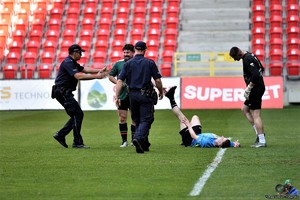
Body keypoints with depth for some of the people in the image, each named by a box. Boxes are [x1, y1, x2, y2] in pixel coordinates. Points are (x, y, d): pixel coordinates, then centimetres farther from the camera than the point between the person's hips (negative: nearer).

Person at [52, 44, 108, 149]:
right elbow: (78, 76, -27)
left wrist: (99, 71, 6)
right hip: (62, 92, -11)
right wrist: (95, 76, -27)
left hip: (65, 93, 11)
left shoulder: (72, 62, 19)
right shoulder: (68, 63, -15)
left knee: (76, 115, 12)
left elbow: (84, 69, 18)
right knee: (78, 114, -10)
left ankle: (60, 135, 15)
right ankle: (77, 142, -9)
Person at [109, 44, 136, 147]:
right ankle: (124, 140, 10)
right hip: (122, 95, 1)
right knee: (122, 118, 2)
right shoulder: (118, 64, 4)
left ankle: (134, 140, 15)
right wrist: (118, 82, -5)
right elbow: (110, 76, 11)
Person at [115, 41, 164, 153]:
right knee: (146, 120, -2)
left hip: (133, 95, 3)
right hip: (146, 94, -3)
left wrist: (117, 97, -1)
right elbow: (157, 80, -3)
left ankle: (144, 144, 20)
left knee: (137, 120, 16)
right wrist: (161, 92, 14)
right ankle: (138, 138, -27)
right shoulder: (150, 63, -2)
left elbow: (120, 81, -3)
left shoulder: (128, 64, 4)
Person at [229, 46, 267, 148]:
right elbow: (261, 69, 23)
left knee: (255, 115, -8)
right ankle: (259, 132, 14)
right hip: (259, 87, 11)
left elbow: (256, 75, -26)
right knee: (245, 109, 18)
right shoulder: (251, 56, 13)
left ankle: (262, 141, -8)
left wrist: (249, 88, -20)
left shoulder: (247, 59, -17)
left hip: (256, 89, -11)